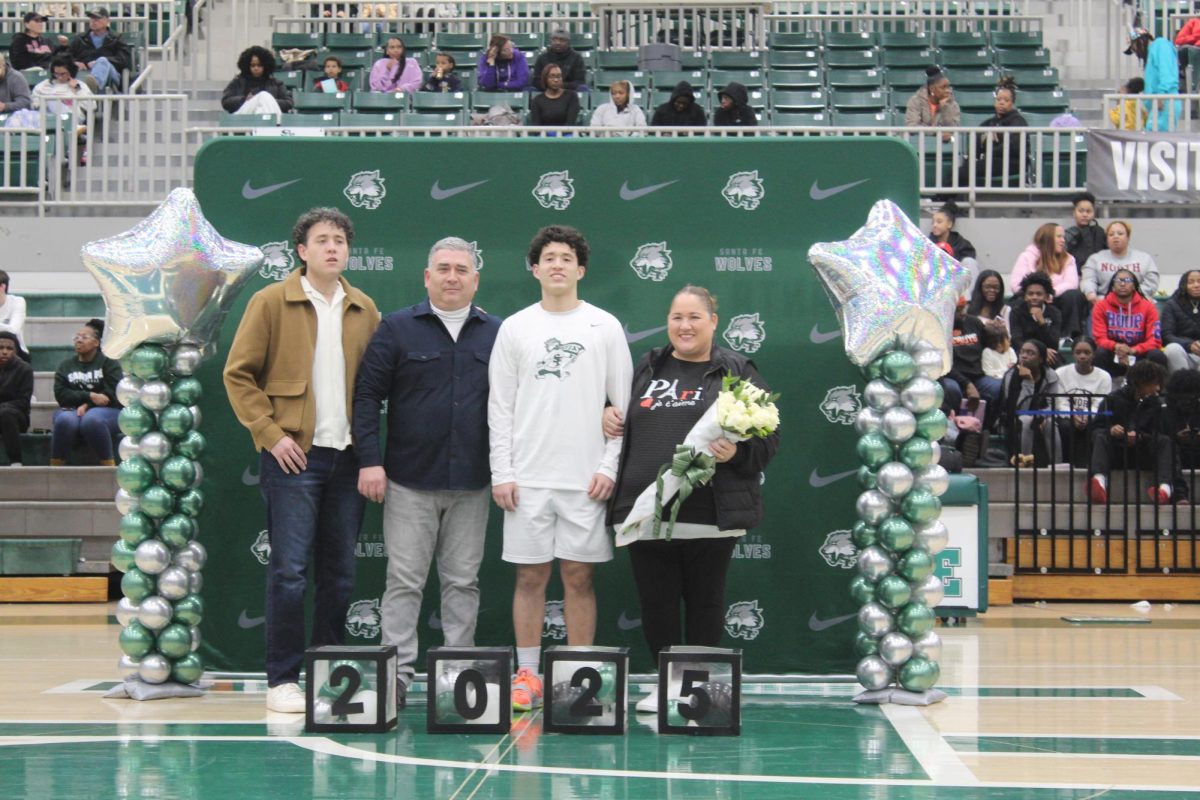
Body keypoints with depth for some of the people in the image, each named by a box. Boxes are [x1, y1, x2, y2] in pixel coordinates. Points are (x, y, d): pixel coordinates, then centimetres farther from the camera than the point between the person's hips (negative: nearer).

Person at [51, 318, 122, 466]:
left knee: (91, 419, -39)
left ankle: (109, 467, -29)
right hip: (72, 410, 2)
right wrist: (90, 396, -13)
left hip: (105, 410, -2)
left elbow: (112, 394, -6)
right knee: (65, 420, -35)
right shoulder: (66, 365, 14)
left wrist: (87, 405, -15)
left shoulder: (108, 363, 6)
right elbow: (61, 395, 1)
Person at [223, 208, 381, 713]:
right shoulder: (271, 302, -1)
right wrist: (270, 434, -9)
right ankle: (283, 678, 1)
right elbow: (238, 374, -2)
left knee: (339, 572, 8)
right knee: (289, 569, -6)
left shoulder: (364, 310, 11)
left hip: (348, 457, 4)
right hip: (294, 455, -4)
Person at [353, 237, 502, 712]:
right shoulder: (397, 329, 1)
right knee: (404, 580, 0)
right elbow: (367, 394, 0)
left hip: (472, 484, 2)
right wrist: (369, 460, -7)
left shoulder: (496, 334, 7)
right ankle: (397, 673, 4)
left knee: (462, 582, 8)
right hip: (409, 481, -2)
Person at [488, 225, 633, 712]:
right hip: (527, 478, 1)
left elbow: (623, 405, 4)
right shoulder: (514, 328, 7)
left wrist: (610, 467, -5)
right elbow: (500, 407, 6)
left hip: (586, 479, -1)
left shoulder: (605, 327, 4)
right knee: (530, 576, 4)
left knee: (578, 577, 3)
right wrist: (502, 472, -1)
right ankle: (527, 676, 12)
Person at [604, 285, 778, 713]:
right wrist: (609, 416, 7)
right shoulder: (646, 369, 15)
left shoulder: (737, 373, 2)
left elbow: (768, 437, -2)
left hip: (709, 516, -4)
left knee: (704, 603, 7)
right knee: (656, 603, 8)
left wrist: (736, 453, -19)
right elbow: (622, 419, 29)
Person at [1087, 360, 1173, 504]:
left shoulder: (1155, 403, 6)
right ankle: (1099, 478, -61)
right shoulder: (1114, 399, 0)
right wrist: (1110, 430, -27)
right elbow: (1095, 428, -4)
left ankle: (1164, 485, -50)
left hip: (1141, 453, 2)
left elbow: (1156, 434, 0)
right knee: (1101, 438, -30)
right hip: (1114, 450, -2)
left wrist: (1140, 437, -22)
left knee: (1165, 441, -22)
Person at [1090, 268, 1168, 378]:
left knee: (1157, 355, -29)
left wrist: (1133, 350, -25)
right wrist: (1116, 346, -28)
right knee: (1100, 353, -32)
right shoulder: (1101, 306, 0)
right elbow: (1100, 339, -5)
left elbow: (1154, 340, -6)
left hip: (1138, 355, 0)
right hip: (1113, 357, 0)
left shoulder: (1148, 307, 0)